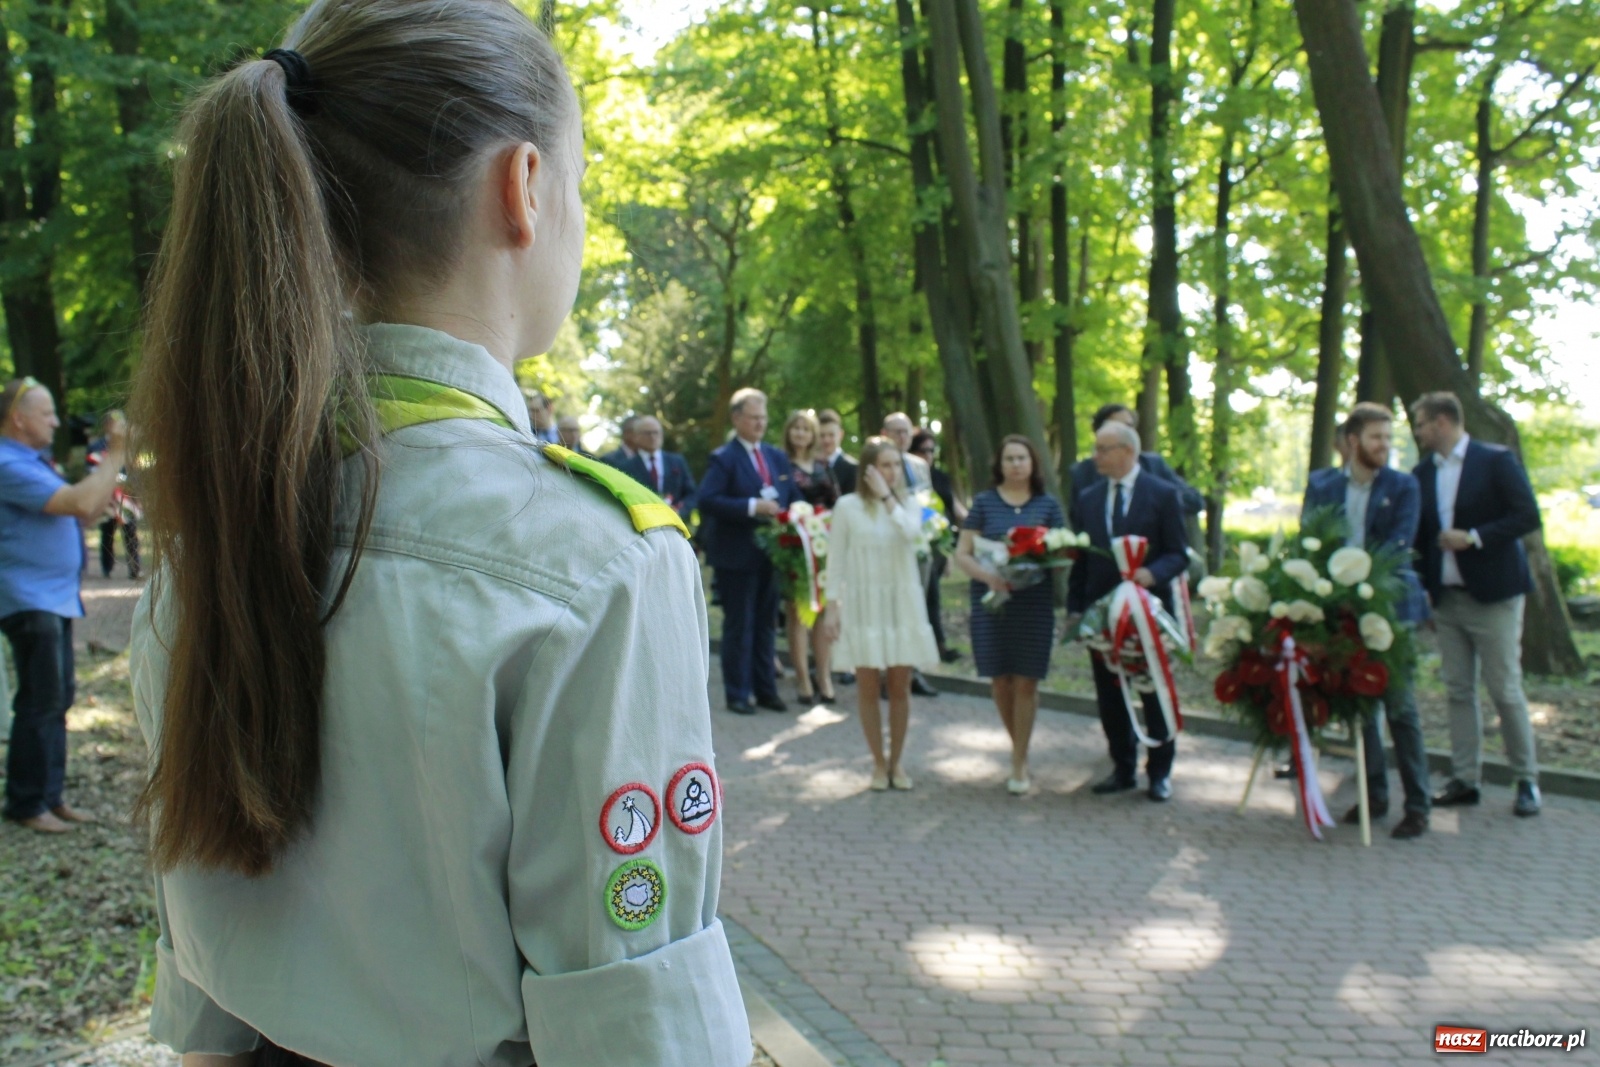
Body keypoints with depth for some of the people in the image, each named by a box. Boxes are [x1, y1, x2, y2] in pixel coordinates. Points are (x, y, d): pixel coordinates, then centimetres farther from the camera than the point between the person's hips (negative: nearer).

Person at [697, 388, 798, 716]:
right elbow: (707, 500, -18)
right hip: (736, 554, -6)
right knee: (739, 625, 1)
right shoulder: (724, 458, -7)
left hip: (771, 551, 6)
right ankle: (738, 693, 9)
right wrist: (751, 507, -23)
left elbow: (792, 499, 17)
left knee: (766, 624, 13)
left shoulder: (778, 457, 12)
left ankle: (766, 689, 22)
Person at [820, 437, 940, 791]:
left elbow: (912, 533, -18)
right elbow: (836, 560, -1)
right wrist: (831, 606, -6)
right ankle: (879, 762, 16)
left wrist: (886, 496, -14)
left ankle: (896, 761, 19)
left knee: (900, 687, 5)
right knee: (868, 687, 3)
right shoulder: (848, 506, -3)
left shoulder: (907, 503, 5)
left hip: (902, 604, 2)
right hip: (863, 605, -2)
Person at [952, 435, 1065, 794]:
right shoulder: (984, 502, 3)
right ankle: (1019, 747, 29)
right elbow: (962, 554, 0)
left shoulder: (1049, 505, 5)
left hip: (1035, 603, 0)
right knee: (999, 680, 6)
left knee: (1026, 682, 0)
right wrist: (987, 575, -18)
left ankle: (1020, 762, 11)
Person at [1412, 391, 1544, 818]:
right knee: (1458, 691, 7)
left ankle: (1527, 780, 13)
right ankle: (1465, 779, 14)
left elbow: (1528, 517, -11)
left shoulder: (1496, 460, -6)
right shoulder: (1424, 473, 9)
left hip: (1492, 594, -5)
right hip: (1446, 597, 5)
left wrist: (1474, 537, -19)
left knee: (1505, 690, 0)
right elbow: (1418, 533, 11)